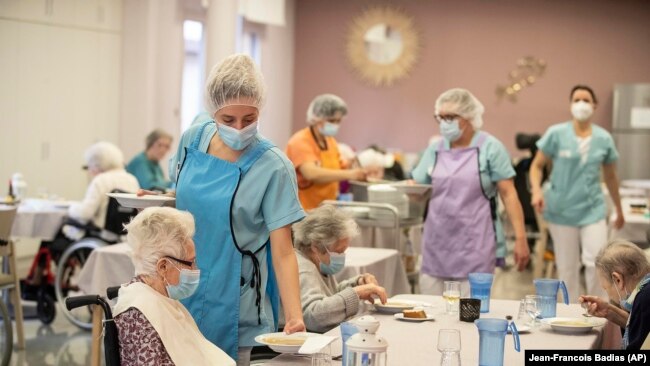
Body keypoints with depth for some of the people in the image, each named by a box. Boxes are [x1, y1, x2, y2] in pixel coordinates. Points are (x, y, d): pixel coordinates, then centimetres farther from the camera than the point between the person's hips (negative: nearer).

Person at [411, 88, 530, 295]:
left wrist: (520, 238, -10)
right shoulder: (435, 150, 10)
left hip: (474, 244, -4)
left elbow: (508, 194, -4)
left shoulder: (490, 148, -1)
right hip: (437, 244, 4)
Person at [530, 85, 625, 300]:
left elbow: (610, 177, 14)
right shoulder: (556, 133, -6)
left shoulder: (604, 138, 2)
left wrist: (619, 210, 21)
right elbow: (537, 166, 1)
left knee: (596, 262, -12)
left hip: (593, 209, 1)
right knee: (566, 267, 6)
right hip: (561, 210, -1)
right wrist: (537, 190, -18)